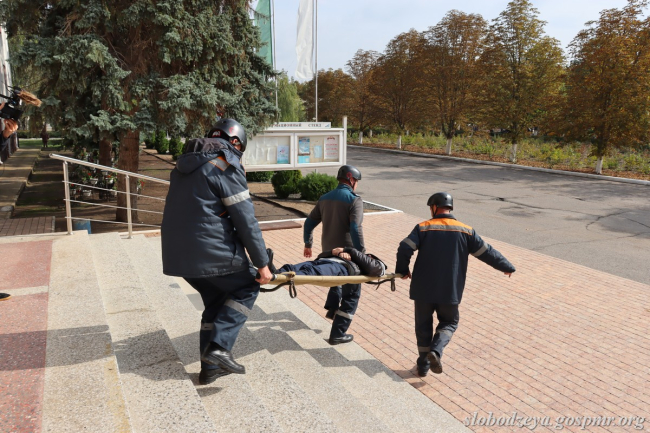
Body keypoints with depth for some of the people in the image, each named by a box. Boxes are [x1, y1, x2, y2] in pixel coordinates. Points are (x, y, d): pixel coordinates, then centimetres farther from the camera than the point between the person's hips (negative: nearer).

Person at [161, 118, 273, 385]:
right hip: (213, 253, -8)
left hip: (179, 253, 8)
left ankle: (210, 368, 27)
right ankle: (219, 348, 1)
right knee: (247, 288, 14)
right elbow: (246, 220, -12)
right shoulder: (226, 165, -9)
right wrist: (262, 263, -7)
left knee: (215, 302, 22)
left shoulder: (185, 164, 17)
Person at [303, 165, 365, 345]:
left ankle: (332, 309, 38)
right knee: (351, 293, 4)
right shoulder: (354, 200, -13)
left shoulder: (324, 198, 8)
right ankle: (337, 334, 4)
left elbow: (309, 223, 12)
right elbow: (355, 229, -24)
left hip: (328, 251, 7)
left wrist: (308, 244, 22)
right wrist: (361, 253, -19)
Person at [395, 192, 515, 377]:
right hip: (450, 291, 0)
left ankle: (423, 365, 18)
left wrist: (402, 270, 4)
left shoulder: (423, 228, -4)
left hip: (423, 289, 0)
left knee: (423, 325, 14)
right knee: (449, 322, 18)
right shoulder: (466, 231, 0)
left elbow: (404, 249, -13)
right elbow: (486, 252, 4)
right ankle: (435, 350, -6)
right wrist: (507, 267, 18)